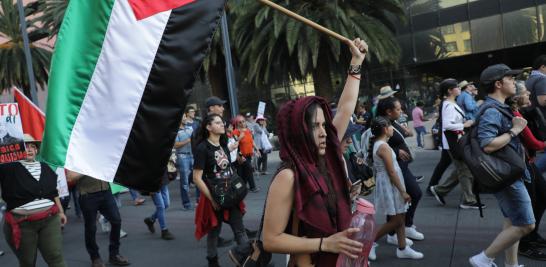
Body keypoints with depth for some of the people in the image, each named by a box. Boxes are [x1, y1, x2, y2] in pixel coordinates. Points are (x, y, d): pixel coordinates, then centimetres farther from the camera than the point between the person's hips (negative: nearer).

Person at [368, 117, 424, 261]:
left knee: (400, 217, 14)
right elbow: (391, 172, -22)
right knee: (396, 220, -2)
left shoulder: (377, 144, 9)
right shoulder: (383, 146, -21)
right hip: (390, 184, -10)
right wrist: (403, 191, -18)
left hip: (388, 184, 10)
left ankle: (402, 249, 22)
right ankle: (371, 242, 6)